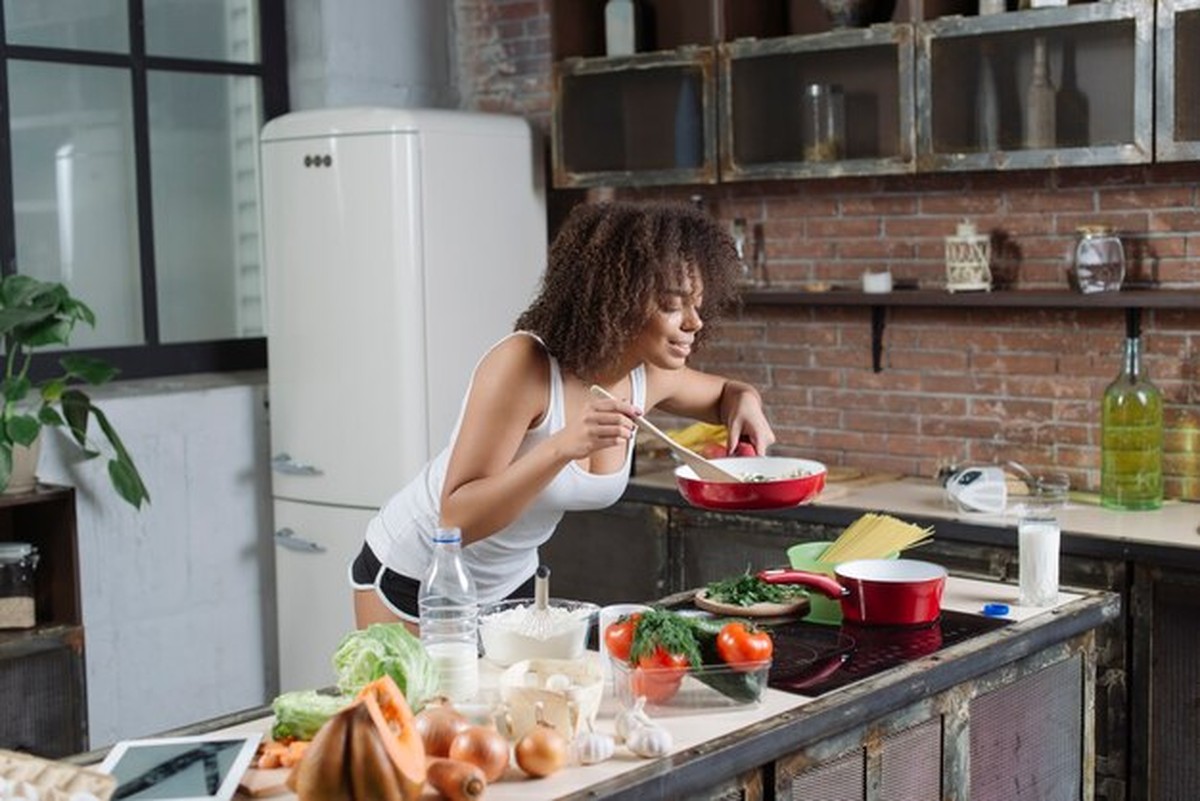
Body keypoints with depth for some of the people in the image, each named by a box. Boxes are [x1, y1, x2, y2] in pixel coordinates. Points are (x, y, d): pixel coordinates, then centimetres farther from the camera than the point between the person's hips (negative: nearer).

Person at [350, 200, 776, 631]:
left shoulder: (650, 376, -11)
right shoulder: (523, 365, -30)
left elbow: (723, 392, 13)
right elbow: (456, 520, -32)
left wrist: (744, 401, -11)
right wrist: (563, 446, -44)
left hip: (513, 582, 6)